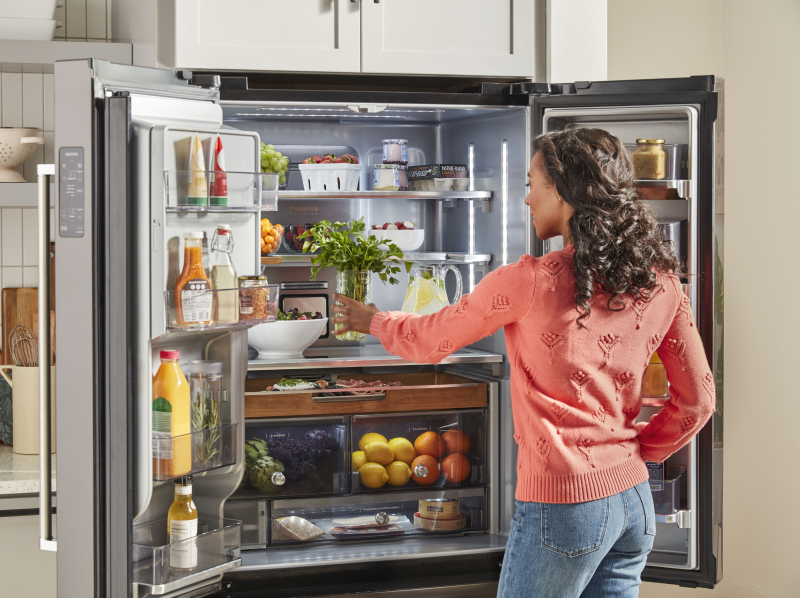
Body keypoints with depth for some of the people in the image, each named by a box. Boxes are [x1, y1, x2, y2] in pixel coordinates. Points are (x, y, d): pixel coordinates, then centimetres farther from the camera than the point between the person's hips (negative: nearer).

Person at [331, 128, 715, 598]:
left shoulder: (530, 281, -13)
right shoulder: (661, 280, 1)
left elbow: (429, 342, 2)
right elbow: (697, 398, 7)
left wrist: (372, 320, 21)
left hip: (563, 503, -6)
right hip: (635, 503, 6)